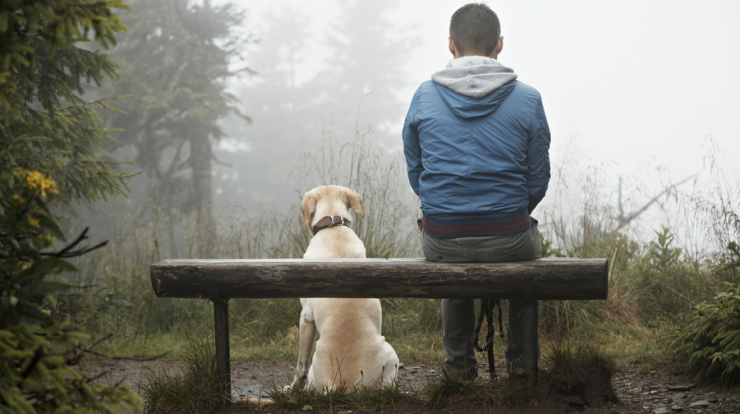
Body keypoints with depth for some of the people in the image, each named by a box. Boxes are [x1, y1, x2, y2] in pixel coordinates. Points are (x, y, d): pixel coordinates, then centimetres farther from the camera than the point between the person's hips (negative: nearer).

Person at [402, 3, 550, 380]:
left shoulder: (423, 97, -2)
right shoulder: (527, 99, -6)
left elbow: (415, 172, 7)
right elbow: (538, 180, 0)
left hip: (441, 241, 1)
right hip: (508, 241, -1)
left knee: (452, 260, 38)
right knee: (530, 245, 36)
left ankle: (460, 362, 43)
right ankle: (520, 359, 41)